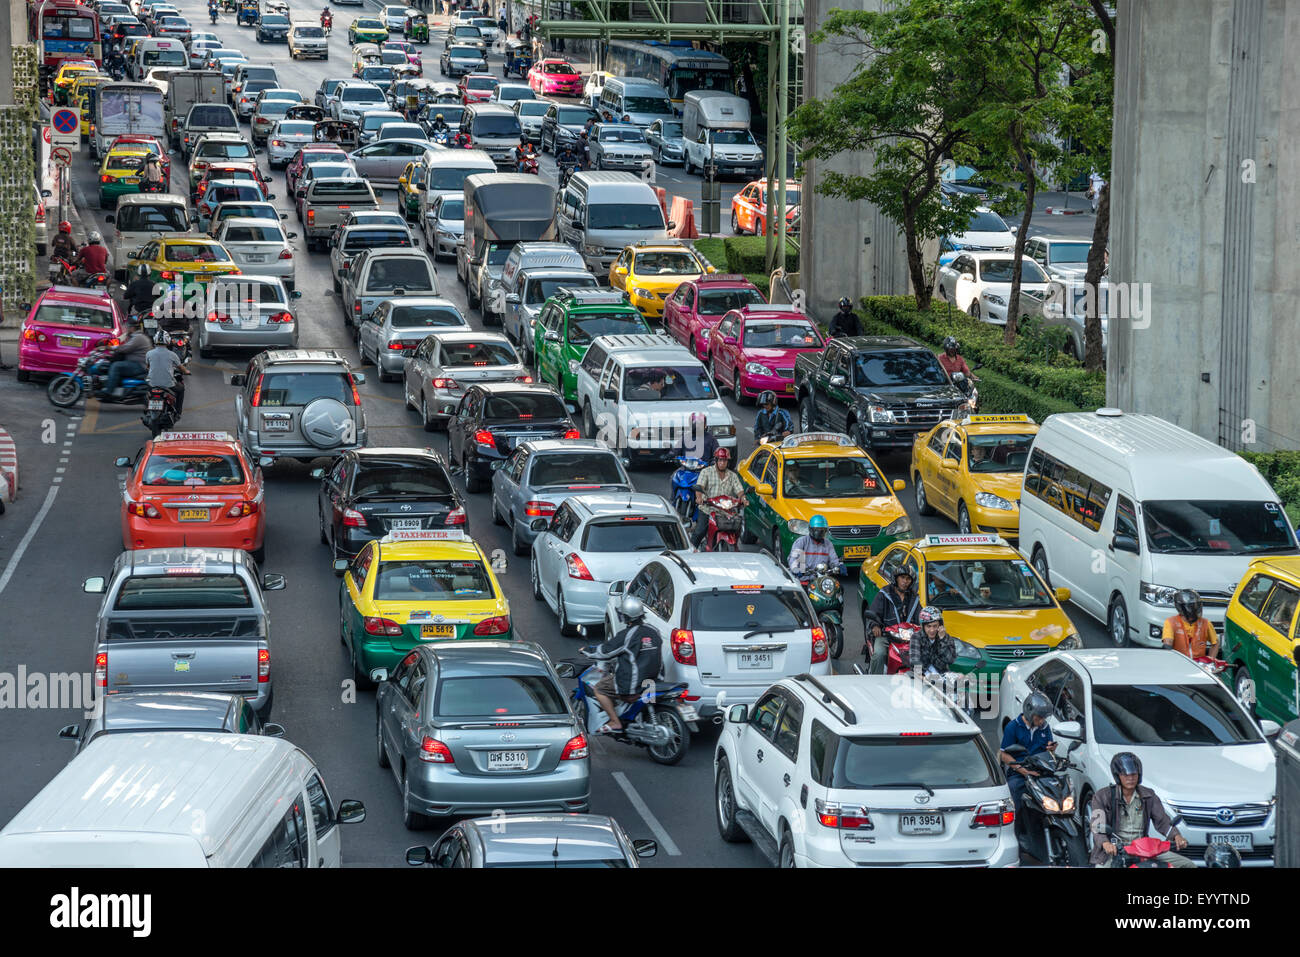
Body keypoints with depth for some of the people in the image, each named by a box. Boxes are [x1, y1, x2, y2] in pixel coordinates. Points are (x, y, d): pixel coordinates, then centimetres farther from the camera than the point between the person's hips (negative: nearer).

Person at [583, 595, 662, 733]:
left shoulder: (626, 635, -18)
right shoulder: (653, 631, 3)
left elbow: (606, 651, -10)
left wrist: (588, 651, 9)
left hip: (633, 683, -8)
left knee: (598, 689, 4)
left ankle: (615, 723, 0)